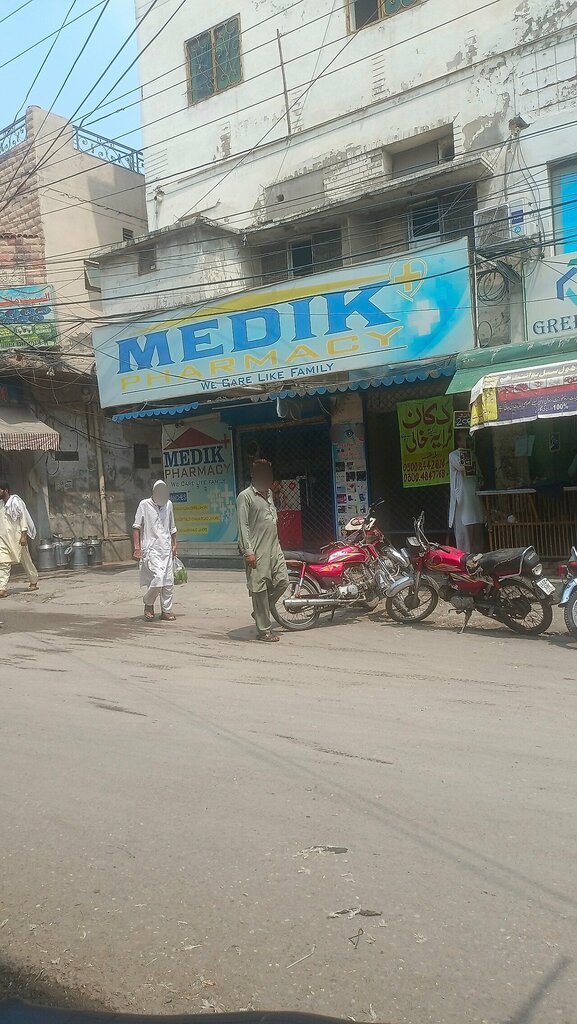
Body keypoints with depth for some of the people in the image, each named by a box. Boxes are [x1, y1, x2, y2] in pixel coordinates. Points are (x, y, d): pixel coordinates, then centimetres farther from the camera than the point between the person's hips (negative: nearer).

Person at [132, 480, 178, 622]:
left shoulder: (168, 505, 11)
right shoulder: (144, 504, -2)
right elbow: (136, 527, -3)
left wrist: (174, 545, 20)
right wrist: (137, 548, -10)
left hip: (166, 549, 5)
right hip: (151, 548, -5)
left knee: (168, 581, 4)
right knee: (158, 578, -17)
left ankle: (166, 611, 14)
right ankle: (148, 605, 6)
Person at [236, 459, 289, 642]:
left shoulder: (269, 493, 17)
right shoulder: (245, 496, -8)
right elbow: (243, 526, -12)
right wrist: (248, 551, -18)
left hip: (274, 548, 8)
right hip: (257, 551, -8)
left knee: (282, 581, 5)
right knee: (259, 589, -2)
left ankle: (260, 612, 25)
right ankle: (263, 630, 5)